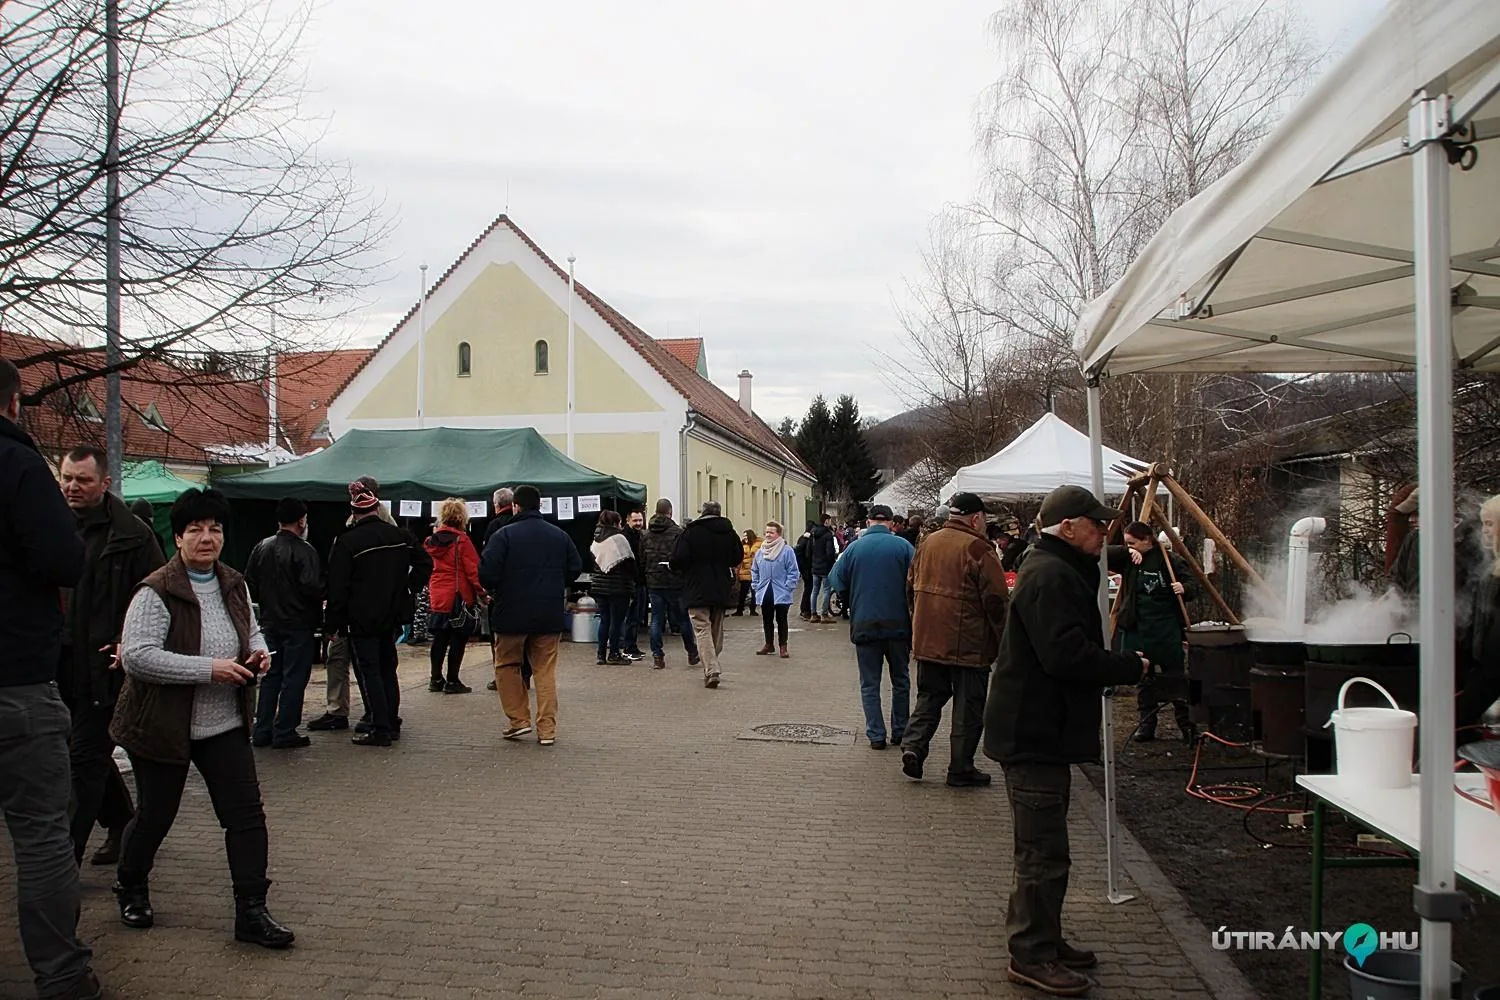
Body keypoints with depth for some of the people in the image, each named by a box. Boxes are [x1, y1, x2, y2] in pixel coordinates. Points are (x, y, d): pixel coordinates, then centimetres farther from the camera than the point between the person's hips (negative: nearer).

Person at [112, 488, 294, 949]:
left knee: (247, 814, -1)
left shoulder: (234, 585, 5)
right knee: (155, 816, 11)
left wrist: (259, 650, -2)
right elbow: (136, 656, -24)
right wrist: (208, 669, -27)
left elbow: (252, 629, 22)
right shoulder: (157, 592, -16)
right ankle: (131, 888, 40)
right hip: (163, 727, -5)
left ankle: (251, 911, 6)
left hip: (225, 724, 5)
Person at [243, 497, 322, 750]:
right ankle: (285, 733, 3)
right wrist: (322, 598, -4)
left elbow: (249, 585, 8)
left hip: (270, 622, 7)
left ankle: (262, 731, 17)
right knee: (294, 678, 1)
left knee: (270, 675, 14)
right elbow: (312, 587, -23)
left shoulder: (261, 547, 5)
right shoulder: (304, 551, -16)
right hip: (298, 624, -6)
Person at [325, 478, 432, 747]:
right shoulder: (398, 535, 3)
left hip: (361, 620, -5)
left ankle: (380, 730, -2)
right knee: (387, 669, 16)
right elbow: (425, 562, 9)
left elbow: (337, 586, -12)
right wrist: (409, 591, 12)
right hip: (392, 616, 6)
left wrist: (334, 621, -6)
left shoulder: (347, 542, -13)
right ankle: (392, 724, 21)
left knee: (368, 672, 0)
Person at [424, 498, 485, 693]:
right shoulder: (461, 540, -12)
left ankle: (436, 679, 20)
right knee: (458, 639, 1)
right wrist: (482, 592, -7)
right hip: (459, 596, -6)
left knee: (439, 638, 14)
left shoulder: (432, 540, 7)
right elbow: (473, 569, -14)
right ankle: (452, 682, 4)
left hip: (437, 595, 7)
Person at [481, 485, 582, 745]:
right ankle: (547, 729, 6)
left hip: (512, 614, -3)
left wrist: (493, 591, 5)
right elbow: (575, 567, 11)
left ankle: (519, 719, 10)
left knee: (506, 665, 15)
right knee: (545, 670, 8)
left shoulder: (505, 535, -9)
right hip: (550, 615, 3)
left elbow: (487, 571, -15)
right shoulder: (559, 535, 5)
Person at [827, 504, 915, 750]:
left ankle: (876, 735, 6)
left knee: (869, 684, 9)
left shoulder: (854, 548, -2)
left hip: (864, 625, 0)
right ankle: (900, 732, 22)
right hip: (898, 625, 0)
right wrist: (911, 612, 8)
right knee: (900, 680, 17)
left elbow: (835, 580, 2)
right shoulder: (903, 546, -5)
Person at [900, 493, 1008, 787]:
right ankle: (961, 769, 11)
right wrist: (1001, 642, -4)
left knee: (929, 697, 18)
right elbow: (996, 600, -14)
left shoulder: (928, 544, 7)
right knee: (969, 708, 6)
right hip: (968, 645, -6)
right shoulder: (978, 548, -14)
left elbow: (911, 589, 15)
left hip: (927, 641, 6)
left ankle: (913, 747, 2)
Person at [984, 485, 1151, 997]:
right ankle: (1032, 955, 8)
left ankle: (1043, 940, 32)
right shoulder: (1051, 577, -19)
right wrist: (1131, 667, -15)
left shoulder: (1056, 571, 17)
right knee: (1044, 850, -3)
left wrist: (1117, 667, 5)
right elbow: (1067, 656, -28)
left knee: (1042, 845, 20)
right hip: (1035, 736, -11)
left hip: (1040, 731, 11)